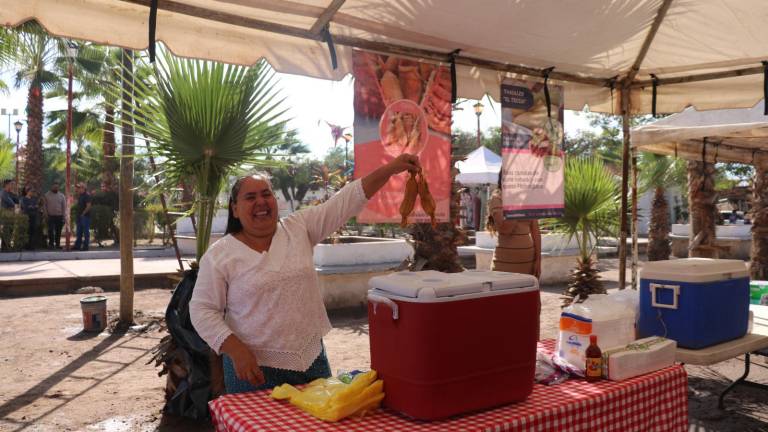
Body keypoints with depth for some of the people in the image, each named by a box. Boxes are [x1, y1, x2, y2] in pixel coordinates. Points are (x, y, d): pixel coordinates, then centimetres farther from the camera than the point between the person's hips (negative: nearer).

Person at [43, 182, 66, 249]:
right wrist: (46, 214, -4)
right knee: (51, 231, -6)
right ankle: (51, 243, 3)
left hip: (59, 216, 2)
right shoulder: (47, 195, 6)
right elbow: (44, 205, 5)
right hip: (50, 216, -2)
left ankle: (57, 244, 13)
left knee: (58, 231, 5)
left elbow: (64, 206, 8)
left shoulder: (61, 195, 9)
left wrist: (63, 215, 1)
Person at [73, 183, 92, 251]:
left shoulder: (86, 196, -13)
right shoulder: (79, 196, 16)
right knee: (79, 232, 13)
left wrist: (83, 213, -17)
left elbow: (88, 206, -19)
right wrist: (78, 214, 13)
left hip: (85, 216, -10)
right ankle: (77, 246, 19)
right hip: (80, 216, 10)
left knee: (86, 232, -4)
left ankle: (85, 246, 0)